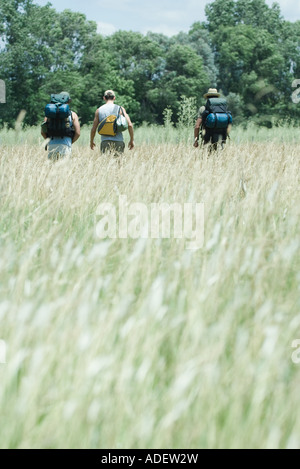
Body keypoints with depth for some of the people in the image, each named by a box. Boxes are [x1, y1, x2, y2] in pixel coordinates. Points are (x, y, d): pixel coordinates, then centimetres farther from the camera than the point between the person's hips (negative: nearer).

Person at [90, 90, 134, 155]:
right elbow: (130, 125, -2)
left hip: (105, 142, 0)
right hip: (119, 142, 0)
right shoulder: (120, 109, 5)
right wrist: (131, 140, 9)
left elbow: (94, 129, 8)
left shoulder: (99, 110, 6)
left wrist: (91, 141, 23)